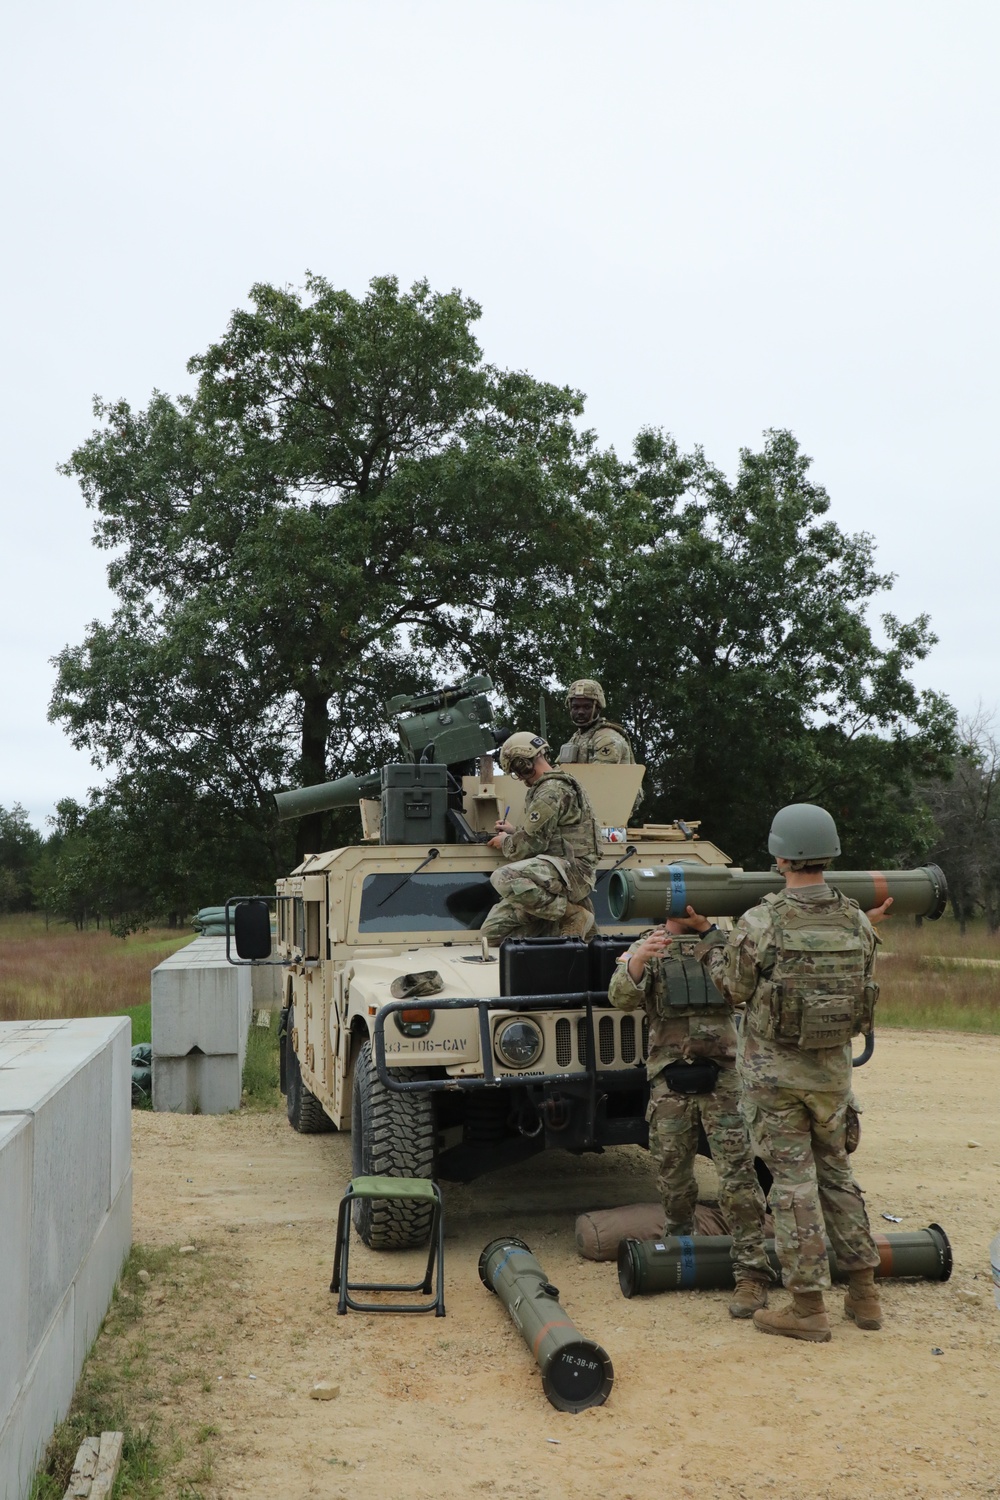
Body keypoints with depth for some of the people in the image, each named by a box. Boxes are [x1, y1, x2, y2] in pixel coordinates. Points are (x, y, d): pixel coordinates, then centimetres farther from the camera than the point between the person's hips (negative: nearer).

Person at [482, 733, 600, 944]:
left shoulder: (552, 791, -12)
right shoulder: (548, 787, 21)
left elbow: (530, 845, -15)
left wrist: (505, 843, 5)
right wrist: (514, 832, 33)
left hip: (571, 869, -10)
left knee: (503, 878, -34)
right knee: (493, 929, 0)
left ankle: (573, 915, -17)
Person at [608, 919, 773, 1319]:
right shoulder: (647, 947, 5)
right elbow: (622, 998, -10)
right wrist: (637, 962, -29)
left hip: (722, 1076, -1)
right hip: (670, 1079, 1)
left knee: (737, 1174, -8)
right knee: (673, 1174, 12)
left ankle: (752, 1273, -5)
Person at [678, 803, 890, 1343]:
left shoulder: (758, 923, -17)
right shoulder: (856, 923, -4)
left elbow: (733, 990, -4)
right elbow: (865, 991, 8)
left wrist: (707, 935, 8)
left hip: (773, 1073, -4)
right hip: (831, 1073, 4)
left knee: (794, 1183, 2)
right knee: (836, 1174, 19)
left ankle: (808, 1307, 7)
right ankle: (863, 1292, 24)